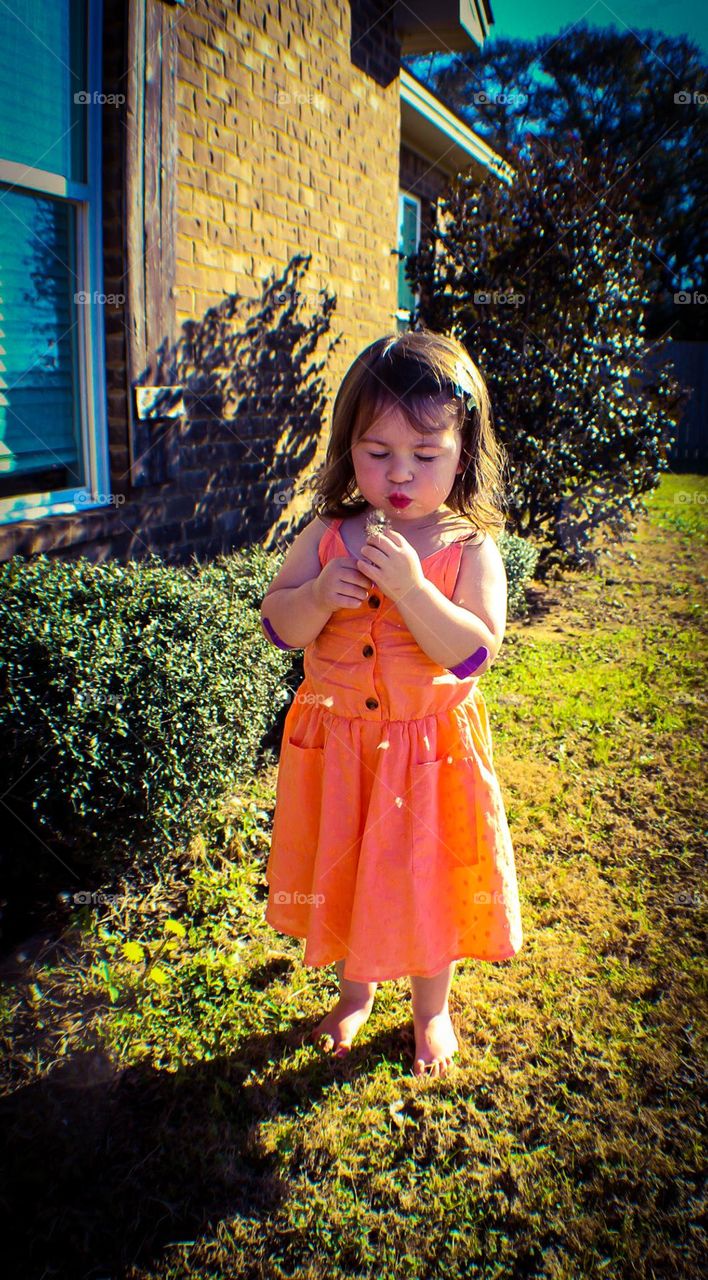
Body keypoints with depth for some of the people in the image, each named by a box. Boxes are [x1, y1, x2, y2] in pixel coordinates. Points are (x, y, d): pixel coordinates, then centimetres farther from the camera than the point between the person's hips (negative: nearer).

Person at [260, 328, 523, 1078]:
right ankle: (354, 994, 48)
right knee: (341, 877, 19)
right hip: (337, 743, 3)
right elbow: (277, 624, -4)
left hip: (431, 748, -2)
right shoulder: (328, 534, -4)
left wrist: (410, 587, -31)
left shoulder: (471, 547, -12)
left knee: (428, 884, 14)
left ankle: (431, 1010, 43)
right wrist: (319, 596, -24)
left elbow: (475, 651, -21)